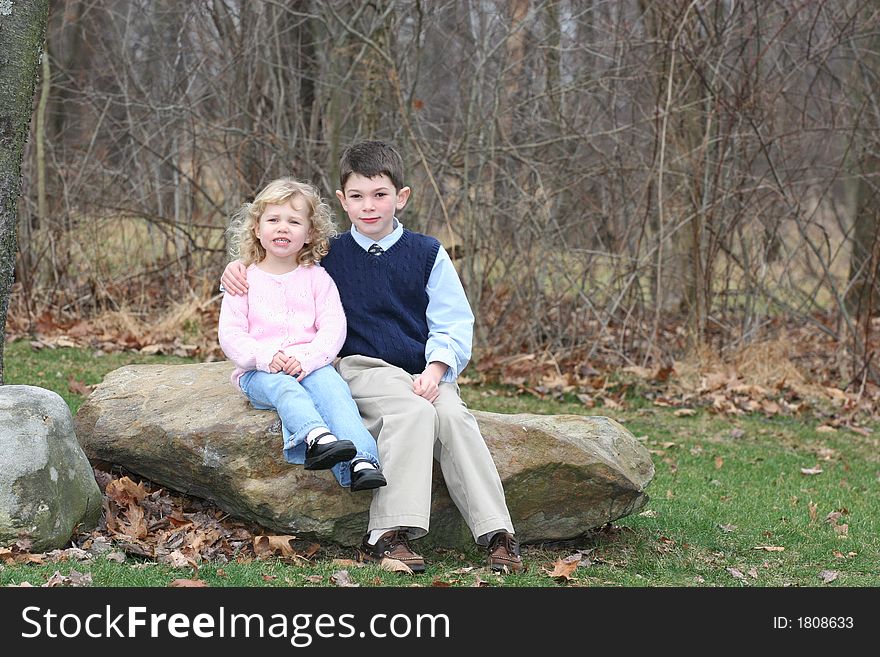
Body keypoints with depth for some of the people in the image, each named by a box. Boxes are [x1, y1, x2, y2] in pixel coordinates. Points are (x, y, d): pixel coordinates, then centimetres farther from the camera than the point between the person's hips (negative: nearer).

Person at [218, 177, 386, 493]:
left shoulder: (316, 278, 12)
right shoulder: (244, 280, 10)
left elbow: (333, 328, 0)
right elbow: (230, 335, 2)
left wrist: (306, 358, -19)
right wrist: (265, 357, -17)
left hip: (310, 364, 0)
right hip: (259, 372, 0)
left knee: (331, 384, -32)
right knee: (283, 387, -35)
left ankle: (361, 461, -50)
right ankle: (317, 439, -61)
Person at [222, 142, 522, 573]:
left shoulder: (427, 254, 9)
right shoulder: (328, 255, 10)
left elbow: (454, 323, 7)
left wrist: (435, 368, -10)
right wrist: (238, 267, 3)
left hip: (423, 372, 2)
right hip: (361, 369, -2)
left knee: (454, 417, -30)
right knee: (412, 413, -34)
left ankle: (496, 533, -30)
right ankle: (389, 534, -40)